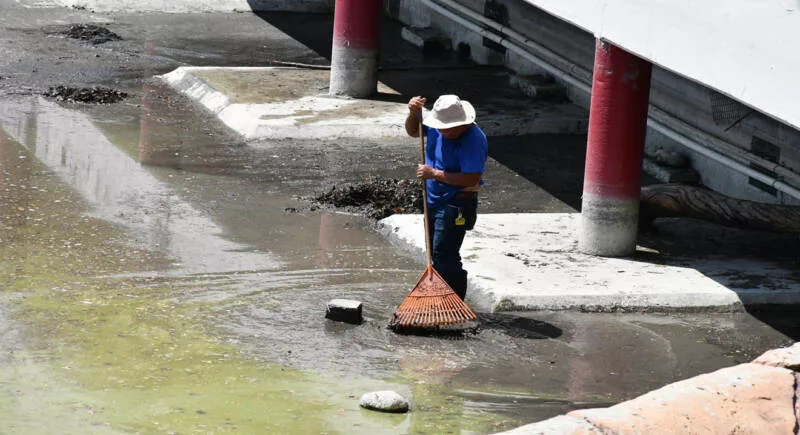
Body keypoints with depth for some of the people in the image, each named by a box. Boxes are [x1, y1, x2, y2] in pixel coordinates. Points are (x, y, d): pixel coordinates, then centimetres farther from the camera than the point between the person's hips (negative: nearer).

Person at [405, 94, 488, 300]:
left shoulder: (473, 140, -24)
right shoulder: (437, 126, 0)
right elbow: (412, 131, 18)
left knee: (444, 256, -13)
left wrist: (436, 174, -28)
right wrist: (414, 113, -4)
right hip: (435, 201, 9)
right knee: (436, 254, 17)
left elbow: (472, 179, -29)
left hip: (456, 206, -9)